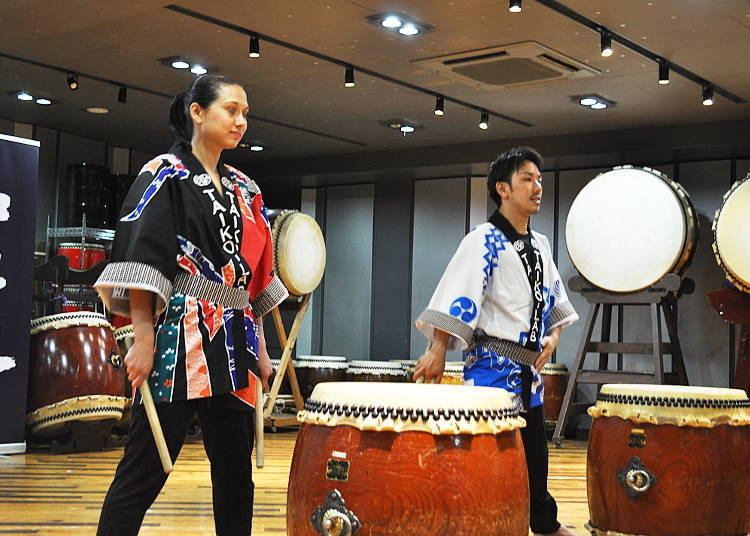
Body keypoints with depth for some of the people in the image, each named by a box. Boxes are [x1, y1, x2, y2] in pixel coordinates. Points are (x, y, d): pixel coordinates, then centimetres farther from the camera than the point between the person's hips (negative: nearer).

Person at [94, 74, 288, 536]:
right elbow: (141, 262, -10)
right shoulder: (166, 175, -2)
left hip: (235, 345, 7)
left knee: (236, 471, 10)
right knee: (145, 471, -7)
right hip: (178, 340, -7)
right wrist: (144, 340, -18)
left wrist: (260, 348, 15)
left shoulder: (243, 190, 17)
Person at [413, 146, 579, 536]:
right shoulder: (484, 240, -13)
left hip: (529, 366, 8)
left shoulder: (539, 244, 12)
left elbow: (553, 297, 23)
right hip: (492, 364, -8)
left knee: (535, 451, 20)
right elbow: (457, 298, -22)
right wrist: (438, 351, -28)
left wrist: (554, 334, 8)